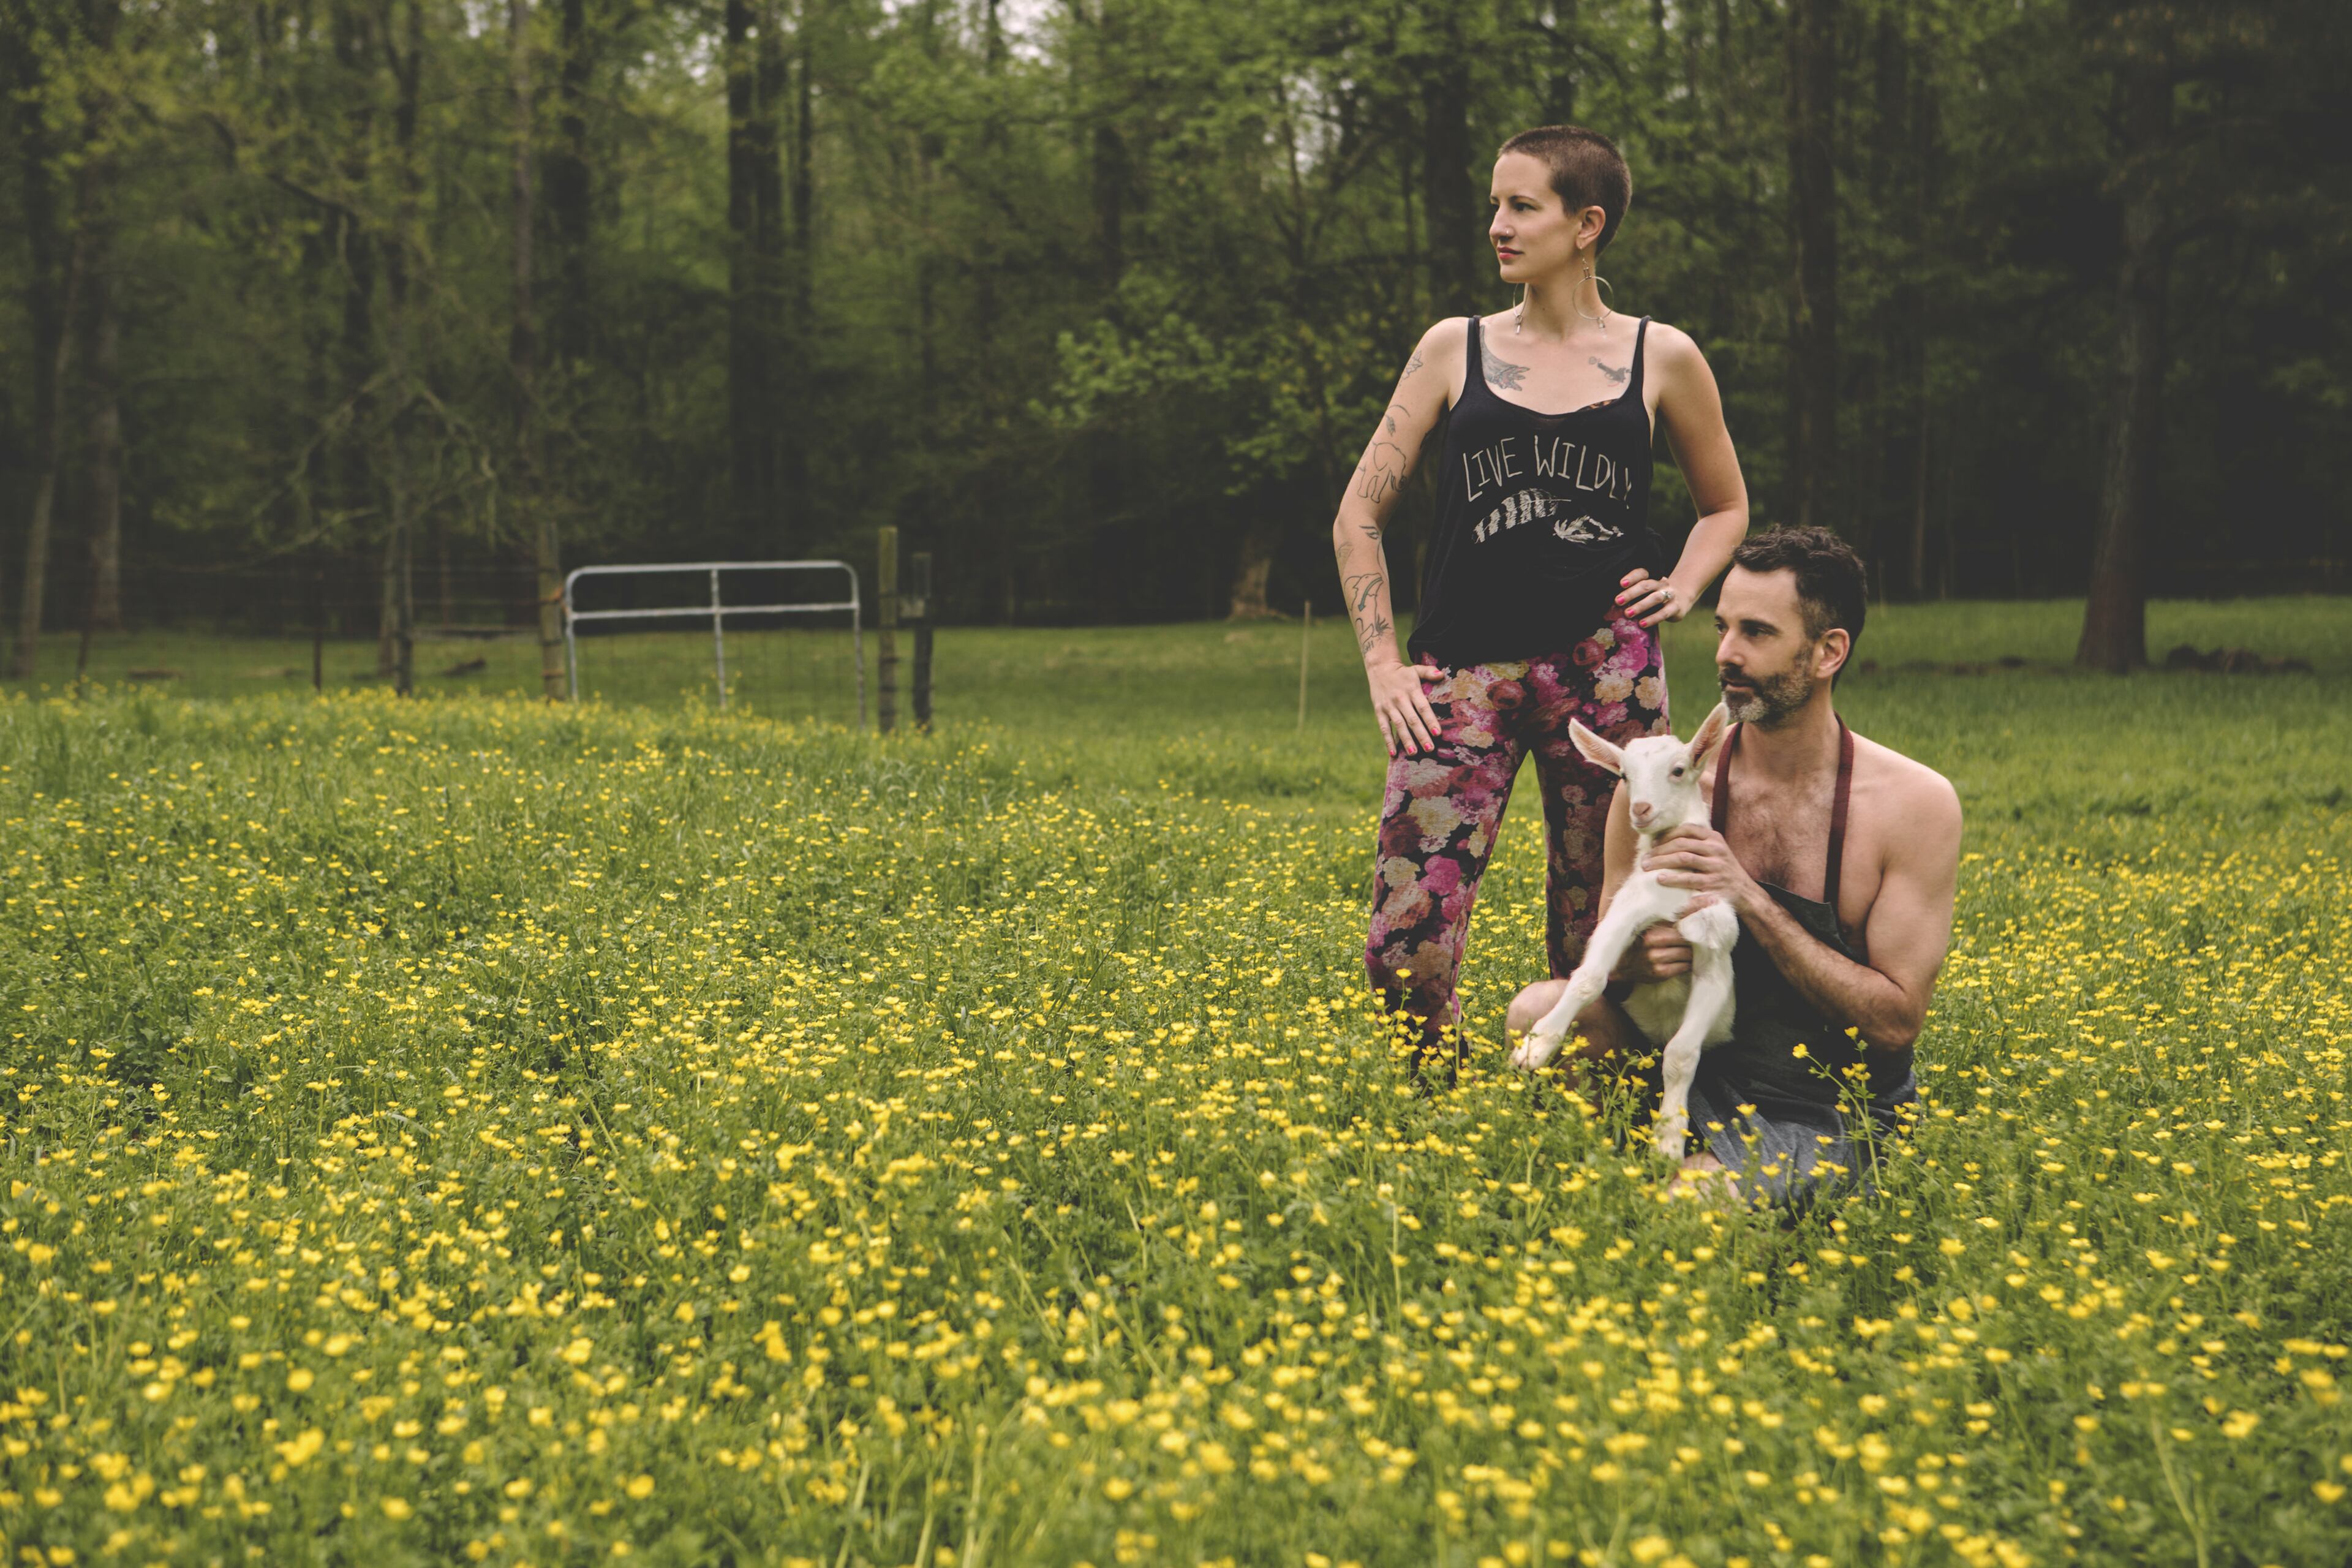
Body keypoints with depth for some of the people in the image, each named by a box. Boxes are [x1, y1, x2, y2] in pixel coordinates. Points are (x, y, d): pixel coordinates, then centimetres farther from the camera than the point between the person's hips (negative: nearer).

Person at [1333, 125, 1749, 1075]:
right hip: (1466, 667, 0)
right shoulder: (1456, 349, 10)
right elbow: (1359, 514, 11)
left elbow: (1726, 506, 24)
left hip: (1606, 664, 0)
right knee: (1404, 950, -11)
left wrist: (1680, 590, 5)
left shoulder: (1661, 359, 9)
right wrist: (1382, 663, 1)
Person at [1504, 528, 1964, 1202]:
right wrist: (1635, 957, -20)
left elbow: (1898, 1021, -12)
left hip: (1832, 1117, -3)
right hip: (1700, 1074, 4)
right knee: (1540, 1010, -22)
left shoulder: (1916, 803, -10)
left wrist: (1753, 901, -21)